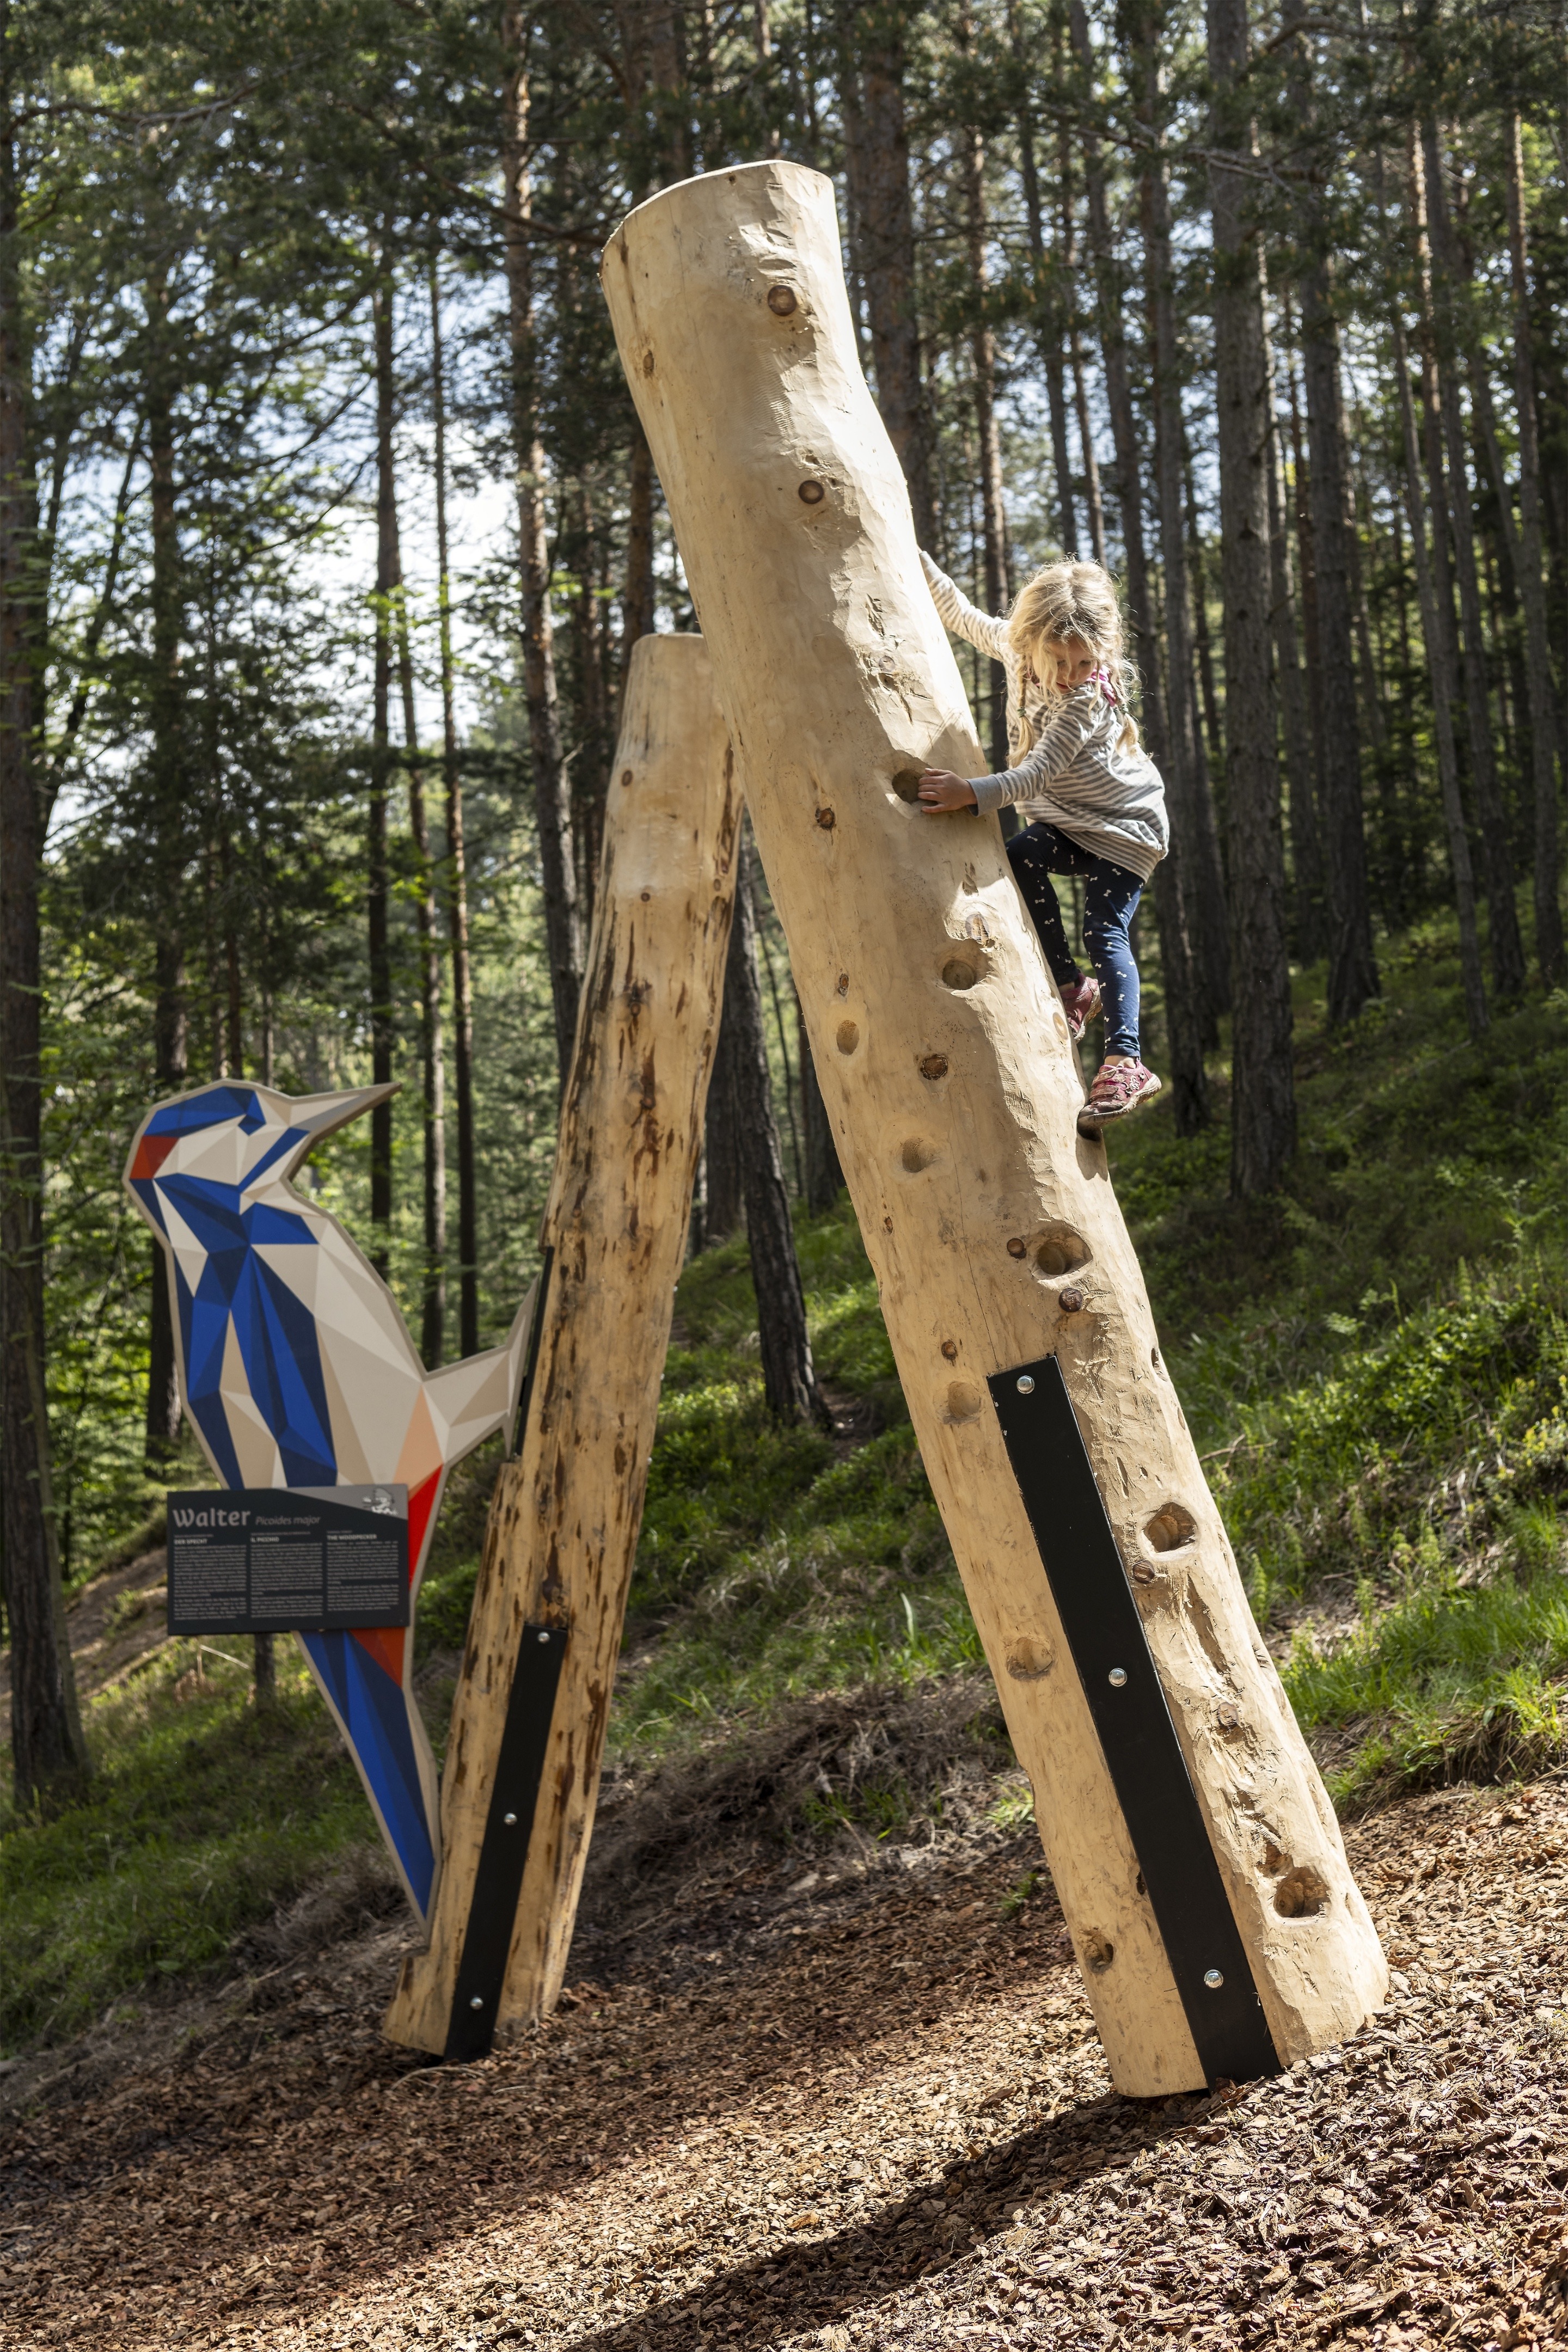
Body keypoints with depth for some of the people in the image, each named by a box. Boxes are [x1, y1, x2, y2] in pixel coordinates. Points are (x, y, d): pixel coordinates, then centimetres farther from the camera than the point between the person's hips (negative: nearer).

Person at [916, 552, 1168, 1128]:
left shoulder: (1089, 696, -30)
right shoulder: (1016, 646, -11)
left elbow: (1035, 776, -36)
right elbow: (963, 615, 8)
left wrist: (970, 793, -47)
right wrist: (916, 561, 4)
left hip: (1124, 827, -6)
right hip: (1066, 821, 6)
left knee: (1104, 931, -19)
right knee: (1019, 858, -23)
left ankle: (1125, 1061, -22)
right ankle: (1071, 986, -9)